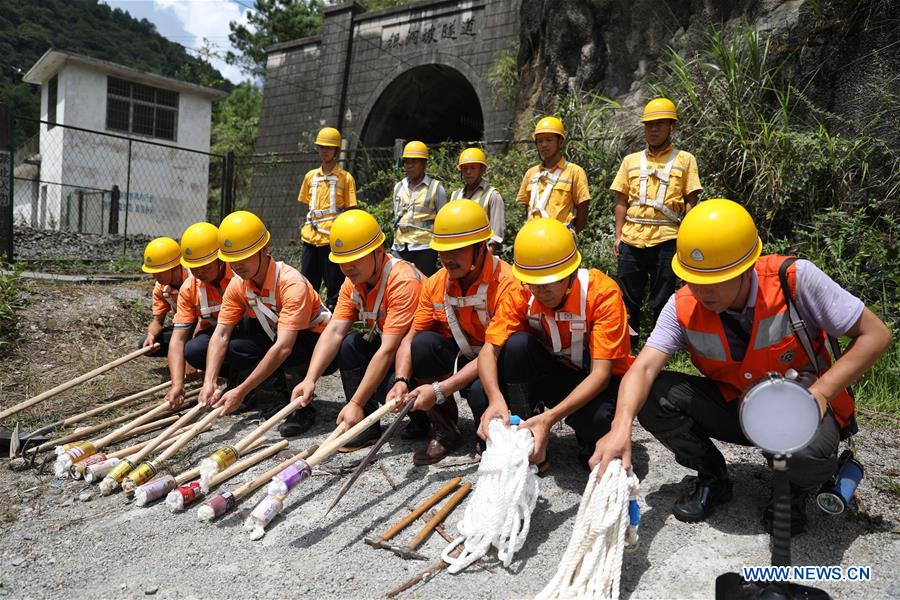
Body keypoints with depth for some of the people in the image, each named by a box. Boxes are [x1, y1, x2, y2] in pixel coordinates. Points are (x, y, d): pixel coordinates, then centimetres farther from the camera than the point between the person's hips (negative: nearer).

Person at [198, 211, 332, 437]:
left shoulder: (292, 283, -31)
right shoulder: (238, 284, -9)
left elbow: (283, 347, -38)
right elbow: (220, 335, -12)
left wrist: (241, 391, -39)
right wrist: (209, 382, -28)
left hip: (315, 342, -7)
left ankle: (301, 409, -13)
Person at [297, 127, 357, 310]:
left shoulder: (345, 178, -1)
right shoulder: (311, 176, 13)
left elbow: (350, 211, -3)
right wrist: (306, 227, 11)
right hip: (311, 238, 5)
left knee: (334, 286, 1)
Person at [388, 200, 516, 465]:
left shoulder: (506, 283, -25)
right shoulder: (436, 283, -5)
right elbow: (410, 337, -5)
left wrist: (439, 390, -32)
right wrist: (401, 380, -25)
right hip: (460, 357, 5)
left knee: (481, 391, -36)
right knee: (424, 343, -22)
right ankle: (444, 430, -5)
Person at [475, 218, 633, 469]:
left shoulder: (603, 293, -26)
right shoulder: (521, 293, -15)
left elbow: (601, 373, -30)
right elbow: (489, 349, -20)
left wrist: (550, 417, -43)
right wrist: (496, 399, -42)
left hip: (595, 380, -3)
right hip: (552, 372, 3)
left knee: (596, 419, -38)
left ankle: (589, 444, 0)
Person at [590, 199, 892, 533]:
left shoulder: (795, 279, -24)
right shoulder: (683, 307, -17)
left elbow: (875, 335, -15)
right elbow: (644, 368, -27)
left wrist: (819, 393, -25)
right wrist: (621, 427, -46)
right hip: (734, 407, 3)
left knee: (808, 455, -38)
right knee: (654, 396, -22)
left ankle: (793, 492, 3)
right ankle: (713, 479, 5)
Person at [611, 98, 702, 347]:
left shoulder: (684, 159, 7)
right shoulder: (631, 160, 14)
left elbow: (690, 202, 3)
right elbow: (621, 201, 13)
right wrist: (618, 235, 5)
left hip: (666, 239, -2)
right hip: (632, 239, 3)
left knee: (661, 302, 3)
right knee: (629, 300, 7)